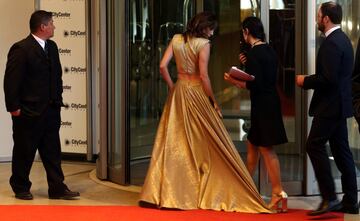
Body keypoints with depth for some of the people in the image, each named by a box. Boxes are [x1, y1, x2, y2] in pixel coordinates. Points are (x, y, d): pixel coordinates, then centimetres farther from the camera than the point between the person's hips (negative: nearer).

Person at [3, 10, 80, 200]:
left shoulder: (52, 47, 11)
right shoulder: (21, 49, -13)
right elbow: (11, 80, -14)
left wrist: (58, 99, 11)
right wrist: (13, 106, -15)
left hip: (51, 111, 7)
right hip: (28, 111, -7)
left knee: (53, 152, 7)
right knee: (24, 152, 6)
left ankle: (57, 188, 12)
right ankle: (21, 188, 19)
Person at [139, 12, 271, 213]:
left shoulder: (176, 39, 5)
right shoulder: (203, 44, -11)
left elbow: (163, 66, 1)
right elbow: (203, 76, -15)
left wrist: (172, 87, 11)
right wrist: (213, 100, -7)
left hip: (178, 92, 6)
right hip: (196, 93, -5)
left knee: (174, 142, 9)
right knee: (209, 144, 4)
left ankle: (163, 192, 10)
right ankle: (214, 194, 8)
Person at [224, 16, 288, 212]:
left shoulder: (254, 52, -16)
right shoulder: (269, 51, 11)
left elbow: (255, 84, -20)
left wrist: (234, 81, -10)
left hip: (262, 106, -9)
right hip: (270, 103, 9)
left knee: (266, 148, -6)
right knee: (252, 145, 19)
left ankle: (278, 193, -6)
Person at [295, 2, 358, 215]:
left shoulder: (331, 43, -18)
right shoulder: (342, 39, 15)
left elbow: (328, 78, -24)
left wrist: (305, 81, -11)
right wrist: (310, 80, 14)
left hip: (330, 106, -10)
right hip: (340, 104, 10)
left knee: (315, 145, -9)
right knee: (341, 150, 11)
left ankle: (329, 198, -9)